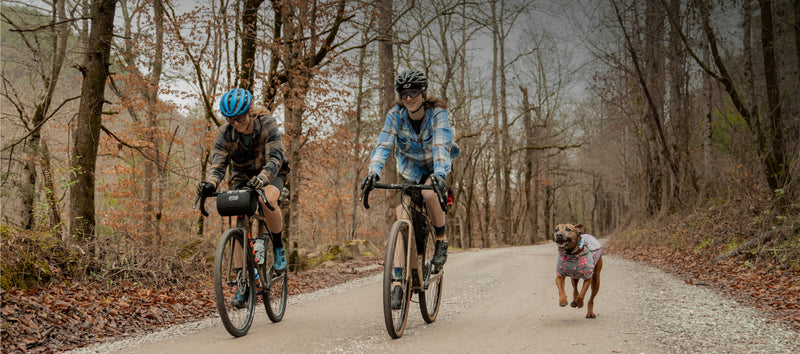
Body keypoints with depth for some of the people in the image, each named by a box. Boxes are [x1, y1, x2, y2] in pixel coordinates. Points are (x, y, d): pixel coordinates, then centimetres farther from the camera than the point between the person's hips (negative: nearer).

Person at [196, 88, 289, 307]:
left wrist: (261, 178, -56)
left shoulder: (267, 124, -26)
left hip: (271, 174, -3)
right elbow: (218, 164, -21)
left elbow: (274, 158, -35)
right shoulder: (225, 133, -17)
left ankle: (278, 247, -12)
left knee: (268, 200, -38)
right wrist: (210, 184, -44)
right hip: (242, 176, 3)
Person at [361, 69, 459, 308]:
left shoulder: (437, 113, -24)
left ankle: (441, 241, -10)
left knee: (429, 194, -36)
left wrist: (439, 174, -55)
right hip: (409, 170, 2)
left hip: (435, 168, -2)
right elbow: (383, 145, -28)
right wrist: (373, 172, -46)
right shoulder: (395, 115, -18)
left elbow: (441, 145, -37)